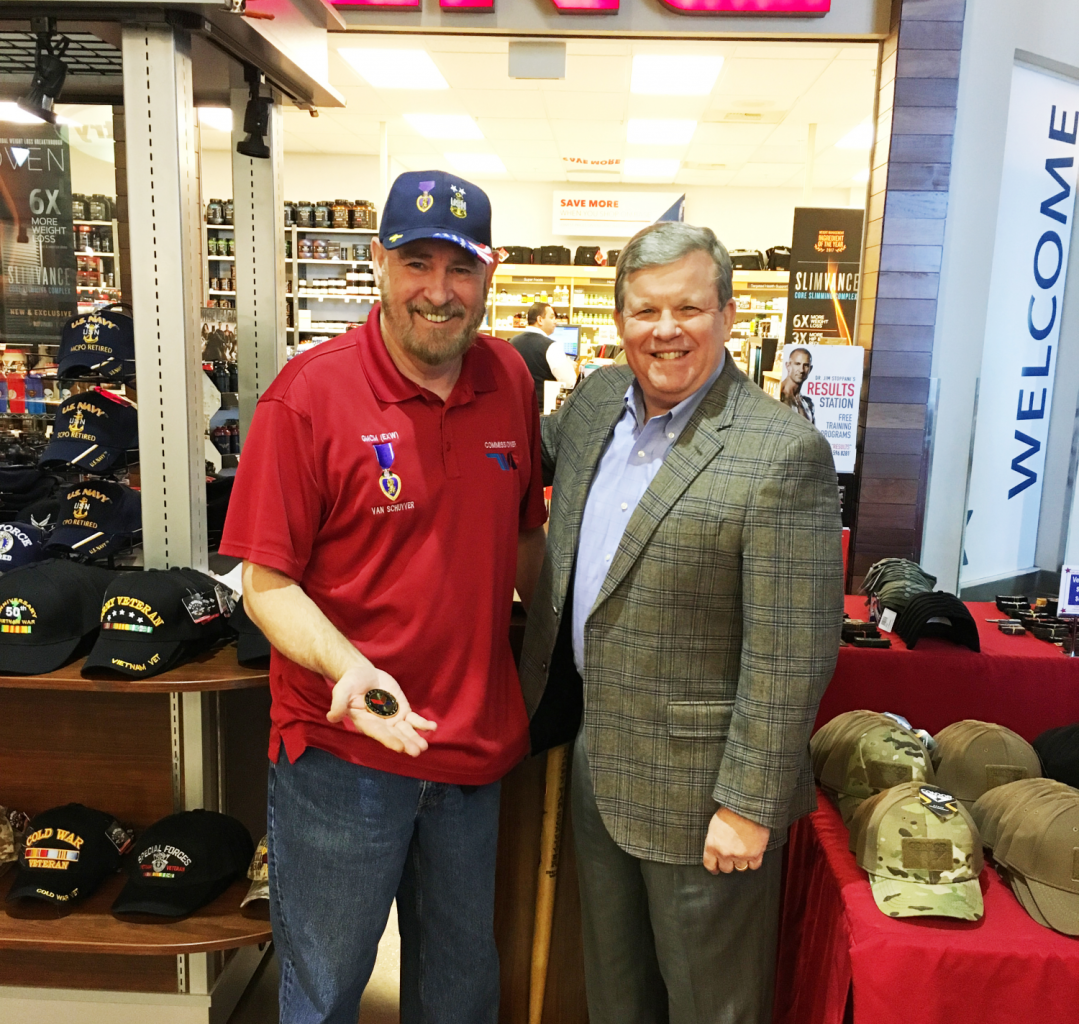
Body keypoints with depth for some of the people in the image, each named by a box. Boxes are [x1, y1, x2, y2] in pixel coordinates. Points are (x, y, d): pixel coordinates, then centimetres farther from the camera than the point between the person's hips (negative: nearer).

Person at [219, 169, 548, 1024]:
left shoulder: (510, 381, 0)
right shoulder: (308, 395, -15)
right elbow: (267, 583, -13)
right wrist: (351, 668, -29)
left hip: (476, 742, 5)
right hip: (345, 751, -4)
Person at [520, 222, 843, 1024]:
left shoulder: (783, 454, -21)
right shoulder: (596, 400, 1)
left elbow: (790, 655, -20)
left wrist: (750, 805, -17)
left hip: (696, 790, -6)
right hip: (596, 756, 7)